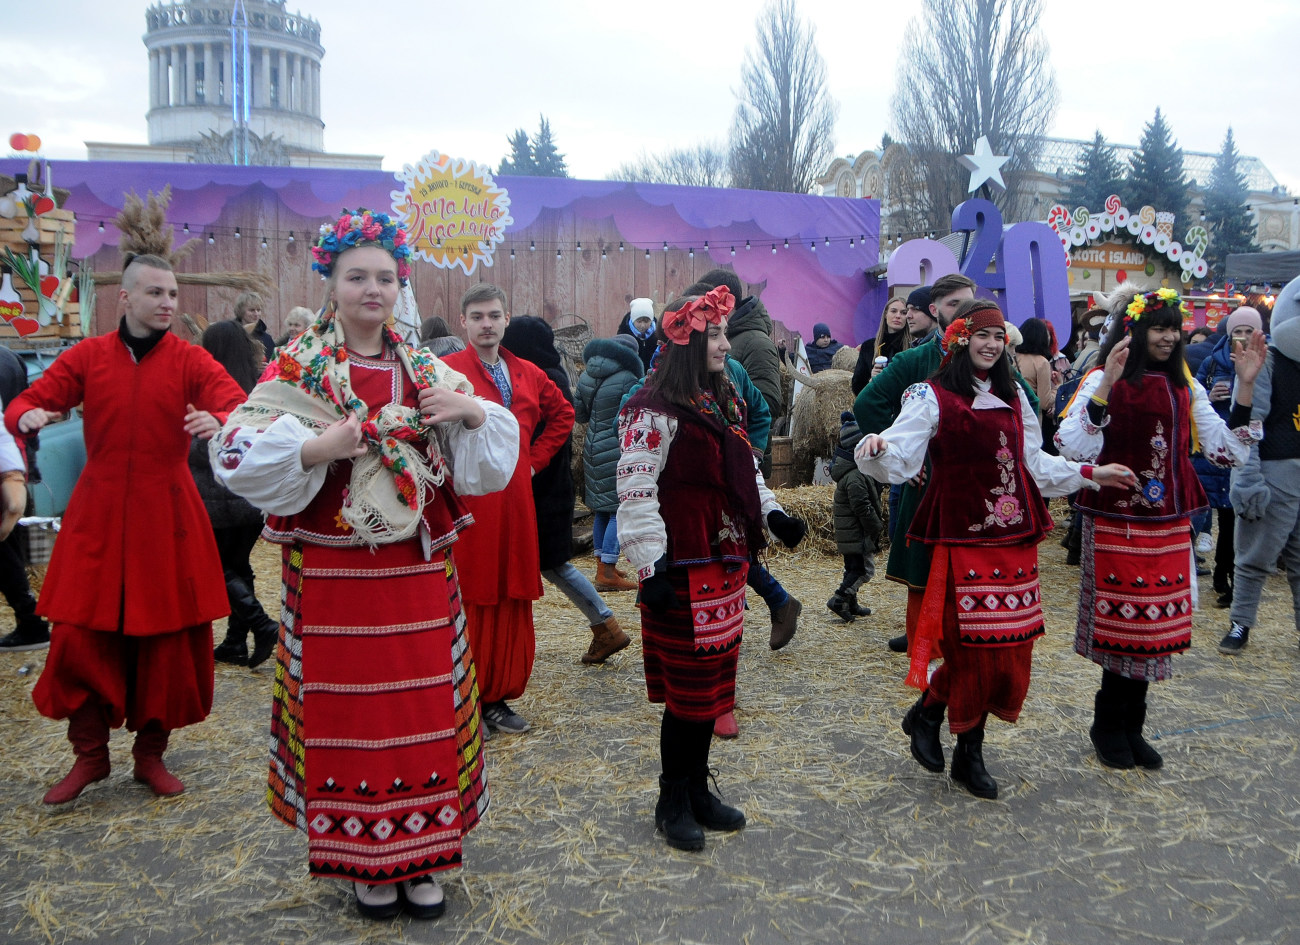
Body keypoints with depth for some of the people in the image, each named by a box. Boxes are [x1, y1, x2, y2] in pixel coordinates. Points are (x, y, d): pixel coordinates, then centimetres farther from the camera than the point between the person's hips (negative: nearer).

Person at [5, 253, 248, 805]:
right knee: (80, 635, 0)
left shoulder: (190, 360, 0)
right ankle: (89, 755, 19)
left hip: (167, 516, -1)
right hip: (98, 515, 1)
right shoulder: (86, 357, 6)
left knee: (167, 640, 4)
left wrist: (218, 421, -36)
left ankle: (151, 753, 23)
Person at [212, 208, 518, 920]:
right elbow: (236, 455, -11)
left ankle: (418, 856, 25)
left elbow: (486, 460, 9)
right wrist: (316, 448, -24)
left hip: (421, 569, 3)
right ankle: (366, 861, 25)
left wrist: (474, 412, -10)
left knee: (424, 707, 8)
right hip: (335, 571, -3)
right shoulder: (299, 371, -1)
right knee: (348, 711, 6)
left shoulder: (425, 372, 9)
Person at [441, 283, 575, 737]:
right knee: (465, 603, 1)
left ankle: (496, 696, 22)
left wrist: (535, 459, 13)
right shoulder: (446, 371, -6)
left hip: (514, 504, 6)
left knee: (510, 605, 10)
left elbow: (563, 414, 24)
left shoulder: (528, 374, 11)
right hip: (464, 507, -5)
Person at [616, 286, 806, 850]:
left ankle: (698, 789, 30)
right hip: (683, 567, -9)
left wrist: (772, 514, 15)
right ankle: (673, 802, 17)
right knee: (689, 688, -1)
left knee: (715, 680, 15)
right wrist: (651, 566, -24)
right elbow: (636, 494, -20)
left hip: (726, 562, 9)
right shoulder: (654, 412, -15)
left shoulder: (723, 402, 15)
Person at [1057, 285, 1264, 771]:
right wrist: (1105, 385, -29)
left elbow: (1227, 451, 6)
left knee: (1148, 629, 11)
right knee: (1120, 626, 3)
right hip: (1116, 525, -5)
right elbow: (1075, 449, -21)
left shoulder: (1185, 388, 9)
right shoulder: (1103, 382, -8)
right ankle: (1110, 727, 22)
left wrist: (1244, 386, -1)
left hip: (1170, 527, 5)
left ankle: (1127, 728, 26)